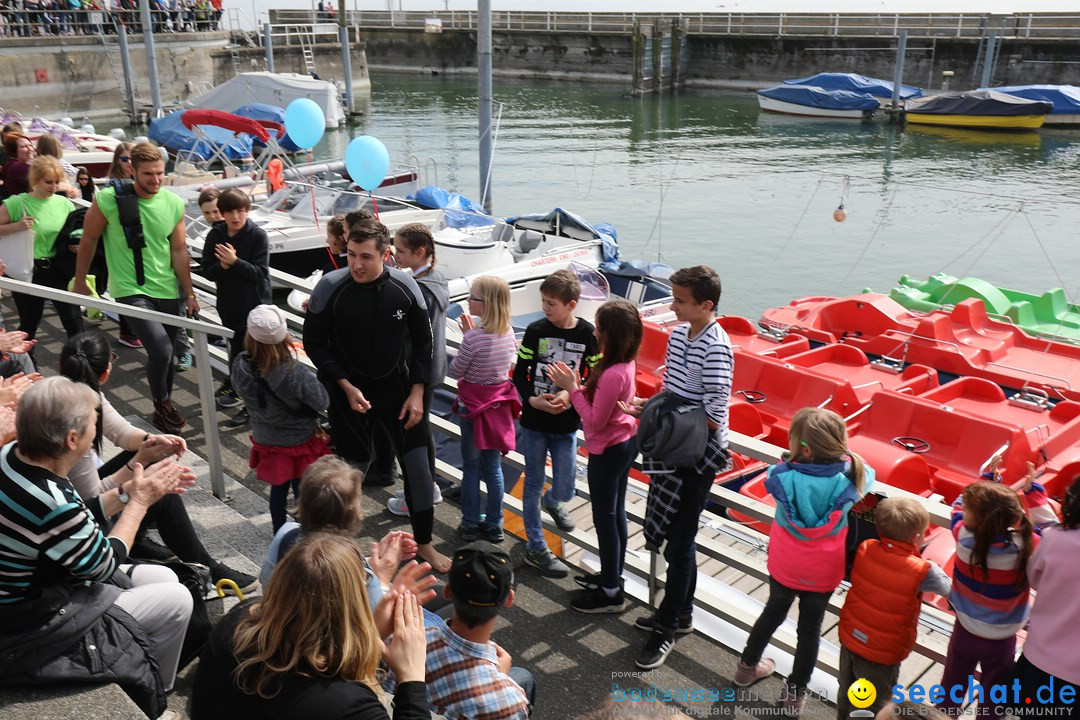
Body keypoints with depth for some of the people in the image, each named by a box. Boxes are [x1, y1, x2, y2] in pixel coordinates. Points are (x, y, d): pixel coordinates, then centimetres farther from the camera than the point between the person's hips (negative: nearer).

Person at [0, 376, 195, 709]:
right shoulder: (49, 502, -36)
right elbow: (106, 565, -17)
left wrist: (132, 489, 1)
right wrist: (140, 501, -8)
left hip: (33, 587, 9)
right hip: (31, 627, -9)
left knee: (164, 578, 14)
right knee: (176, 600, 0)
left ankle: (137, 686, 32)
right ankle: (150, 701, 23)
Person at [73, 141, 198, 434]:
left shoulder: (174, 203, -4)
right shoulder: (108, 200, -13)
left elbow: (178, 251, 2)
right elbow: (89, 240, 0)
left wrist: (189, 293, 3)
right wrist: (80, 281, 7)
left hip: (167, 290, 4)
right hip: (131, 290, -4)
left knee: (166, 354, 13)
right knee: (160, 349, -18)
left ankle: (165, 407, 35)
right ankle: (162, 405, 8)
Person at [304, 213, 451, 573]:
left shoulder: (405, 286, -11)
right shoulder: (330, 287, -16)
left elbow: (422, 342, 0)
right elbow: (315, 343, -6)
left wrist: (417, 392, -5)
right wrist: (346, 387, -13)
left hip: (400, 389, 2)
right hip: (351, 392, -1)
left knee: (419, 466, 4)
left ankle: (424, 544, 24)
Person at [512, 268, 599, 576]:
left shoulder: (587, 333, -7)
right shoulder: (536, 331, -7)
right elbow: (519, 374, -2)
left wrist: (571, 394, -18)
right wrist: (532, 400, -19)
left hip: (567, 425, 0)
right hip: (534, 423, 0)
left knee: (565, 489, 7)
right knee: (533, 484, 9)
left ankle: (552, 502, 46)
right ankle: (535, 547, 23)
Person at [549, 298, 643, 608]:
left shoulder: (612, 375, -30)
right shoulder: (626, 363, -1)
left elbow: (595, 421, -24)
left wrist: (572, 388, -19)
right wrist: (577, 386, -6)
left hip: (608, 451, -9)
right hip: (625, 442, 9)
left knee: (604, 517, 4)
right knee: (616, 512, 21)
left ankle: (611, 593, 17)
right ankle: (613, 574, 38)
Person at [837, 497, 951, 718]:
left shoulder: (865, 549, -14)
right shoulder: (922, 571, -26)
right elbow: (950, 590, -8)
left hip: (849, 637, 5)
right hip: (882, 653, -5)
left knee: (847, 697, 27)